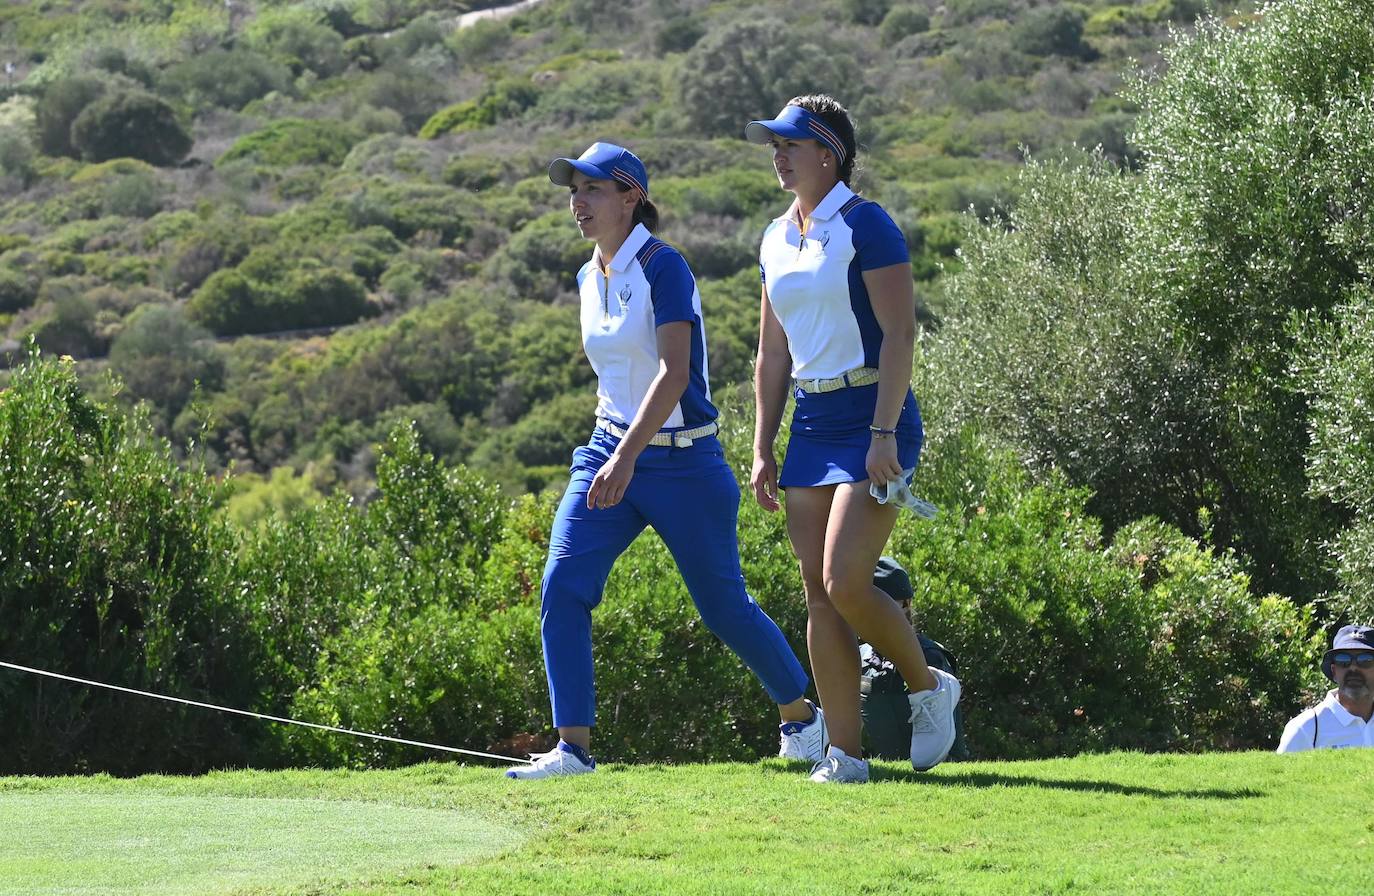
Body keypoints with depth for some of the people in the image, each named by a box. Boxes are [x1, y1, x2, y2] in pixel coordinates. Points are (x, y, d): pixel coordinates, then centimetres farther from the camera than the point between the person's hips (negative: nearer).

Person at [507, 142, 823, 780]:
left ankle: (800, 715, 26)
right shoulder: (589, 278, 9)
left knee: (723, 606, 3)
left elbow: (674, 373, -24)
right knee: (562, 589, -11)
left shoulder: (662, 267, -15)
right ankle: (573, 746, -9)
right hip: (609, 452, 7)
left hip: (681, 460, -7)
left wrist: (628, 456, -33)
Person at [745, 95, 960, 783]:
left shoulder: (865, 226, -9)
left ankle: (928, 688, 9)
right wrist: (762, 449, 14)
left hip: (872, 423, -7)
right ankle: (843, 753, 4)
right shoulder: (777, 241, 14)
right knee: (819, 596, 2)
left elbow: (900, 332, -15)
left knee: (846, 584, -16)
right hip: (810, 428, 8)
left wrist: (884, 435, -21)